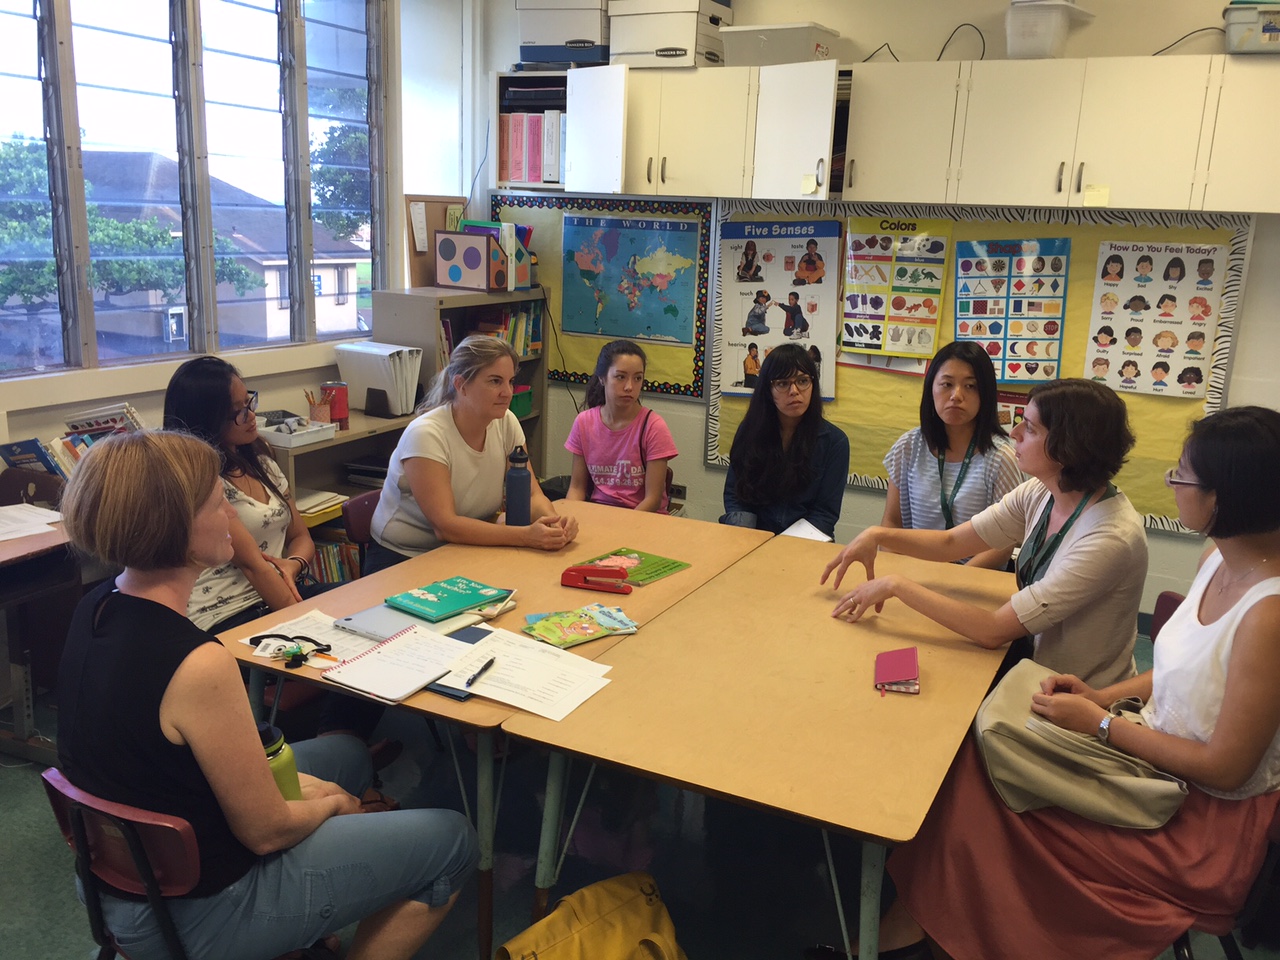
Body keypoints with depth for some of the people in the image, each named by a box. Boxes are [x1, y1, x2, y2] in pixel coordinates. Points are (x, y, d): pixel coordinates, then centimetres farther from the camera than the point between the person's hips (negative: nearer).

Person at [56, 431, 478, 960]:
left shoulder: (94, 609, -6)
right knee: (452, 840, 2)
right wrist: (330, 802, -2)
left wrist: (276, 779, 3)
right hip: (198, 914, -8)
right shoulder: (197, 664, -34)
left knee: (346, 752, 26)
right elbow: (265, 831, -22)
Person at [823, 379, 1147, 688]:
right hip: (1038, 663, 6)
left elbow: (993, 631, -30)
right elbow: (951, 542, 1)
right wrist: (878, 535, -14)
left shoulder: (1111, 538, -30)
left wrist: (896, 585, -27)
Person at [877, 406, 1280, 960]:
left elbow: (1225, 768, -23)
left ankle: (925, 915, 13)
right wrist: (1104, 695, -1)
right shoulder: (1218, 558, 0)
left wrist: (1099, 723, -16)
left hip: (1206, 819, -8)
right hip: (1158, 753, 8)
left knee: (977, 790, -11)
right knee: (972, 759, -7)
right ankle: (920, 911, 5)